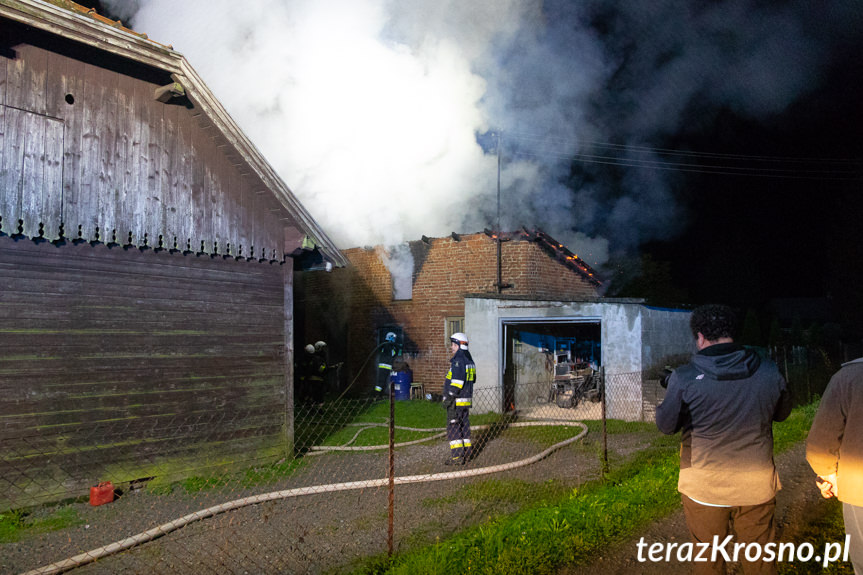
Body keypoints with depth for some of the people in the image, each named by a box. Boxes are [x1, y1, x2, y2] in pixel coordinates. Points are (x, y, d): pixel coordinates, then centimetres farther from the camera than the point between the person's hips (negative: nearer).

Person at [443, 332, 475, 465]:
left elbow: (457, 381, -21)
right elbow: (471, 380, 21)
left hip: (456, 400, -9)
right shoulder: (469, 360, 15)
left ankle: (457, 456, -6)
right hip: (466, 400, 9)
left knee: (453, 428, -5)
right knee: (464, 427, 14)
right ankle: (466, 454, 19)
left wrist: (450, 398, -20)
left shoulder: (458, 360, -15)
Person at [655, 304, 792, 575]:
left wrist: (671, 393, 11)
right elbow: (782, 412, 11)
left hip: (704, 489, -2)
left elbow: (666, 425, -6)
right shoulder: (769, 371, -7)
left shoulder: (685, 378, -16)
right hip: (757, 487, 2)